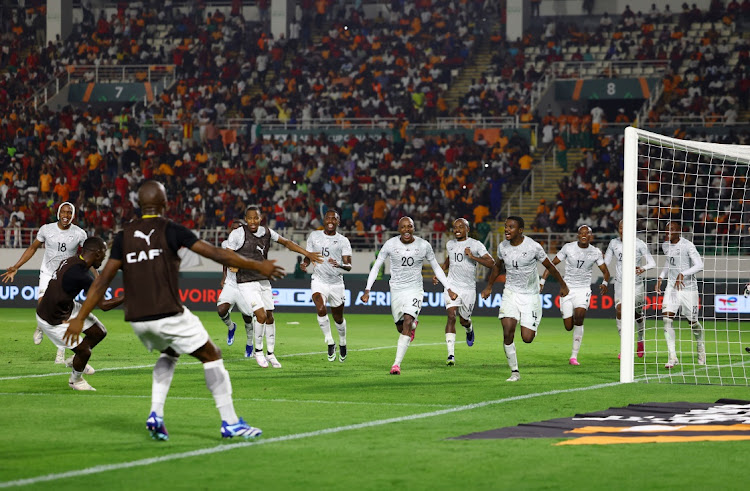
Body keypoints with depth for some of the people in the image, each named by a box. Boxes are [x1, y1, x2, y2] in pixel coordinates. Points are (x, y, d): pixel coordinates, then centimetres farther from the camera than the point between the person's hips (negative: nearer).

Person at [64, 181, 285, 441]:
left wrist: (80, 318, 9)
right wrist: (258, 266, 1)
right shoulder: (170, 230, -5)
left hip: (137, 319, 6)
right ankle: (230, 423, 6)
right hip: (168, 314, -5)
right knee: (212, 356, 9)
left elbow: (103, 280, 5)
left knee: (169, 354, 30)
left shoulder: (124, 236, 8)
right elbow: (216, 254, -6)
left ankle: (156, 414, 13)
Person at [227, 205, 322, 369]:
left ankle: (270, 354, 24)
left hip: (263, 281, 6)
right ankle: (258, 351, 3)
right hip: (246, 283, -6)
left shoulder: (266, 232, 4)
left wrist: (307, 254, 13)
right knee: (261, 315, -17)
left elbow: (286, 243, 16)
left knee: (270, 317, 8)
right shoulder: (238, 234, -12)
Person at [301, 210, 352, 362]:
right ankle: (330, 344, -9)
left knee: (338, 318, 11)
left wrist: (340, 265, -33)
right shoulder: (314, 236, 3)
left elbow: (349, 266, -10)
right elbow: (308, 256, 14)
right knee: (321, 309, -25)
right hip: (319, 281, 0)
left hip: (336, 283, 0)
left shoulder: (343, 241, -4)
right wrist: (304, 264, -10)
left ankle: (342, 343, 39)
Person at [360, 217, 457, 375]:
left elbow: (436, 268, 8)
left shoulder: (424, 246, -6)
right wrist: (367, 290, -6)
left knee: (407, 322, -20)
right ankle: (413, 326, 49)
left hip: (415, 290, -2)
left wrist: (449, 289, 4)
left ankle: (397, 364, -21)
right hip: (396, 290, 2)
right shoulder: (390, 244, -7)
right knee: (400, 328, 8)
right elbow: (376, 267, 1)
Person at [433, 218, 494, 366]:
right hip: (453, 286, 2)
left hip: (469, 288, -2)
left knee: (463, 320, 10)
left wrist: (473, 257, -21)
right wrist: (438, 275, 15)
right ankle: (451, 355, -19)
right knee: (451, 317, -16)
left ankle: (469, 329, 51)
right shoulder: (450, 244, 10)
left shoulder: (475, 245, -4)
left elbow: (491, 263, -12)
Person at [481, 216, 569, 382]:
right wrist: (489, 287, 24)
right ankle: (514, 371, -6)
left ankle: (532, 327, 34)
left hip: (530, 295, -2)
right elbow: (497, 266, 19)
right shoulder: (502, 247, -3)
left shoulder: (533, 247, -15)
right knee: (508, 331, -17)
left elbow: (549, 267, -1)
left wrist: (563, 285, 9)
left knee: (527, 338, -6)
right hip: (511, 292, 3)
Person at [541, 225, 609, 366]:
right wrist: (542, 281, -5)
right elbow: (552, 264, 2)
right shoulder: (568, 248, -5)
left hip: (583, 289, 0)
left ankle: (574, 356, -19)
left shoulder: (595, 252, -1)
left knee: (579, 315, -26)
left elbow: (605, 271, 9)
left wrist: (605, 283, -12)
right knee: (568, 327, -5)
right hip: (567, 288, 0)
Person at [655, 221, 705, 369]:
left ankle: (701, 349, 35)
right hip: (671, 287, 5)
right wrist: (661, 277, 13)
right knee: (667, 319, -13)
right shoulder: (665, 245, 5)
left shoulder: (687, 246, -15)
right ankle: (672, 357, -13)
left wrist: (683, 274, -32)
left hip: (688, 288, -5)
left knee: (693, 322, 5)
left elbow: (699, 265, -22)